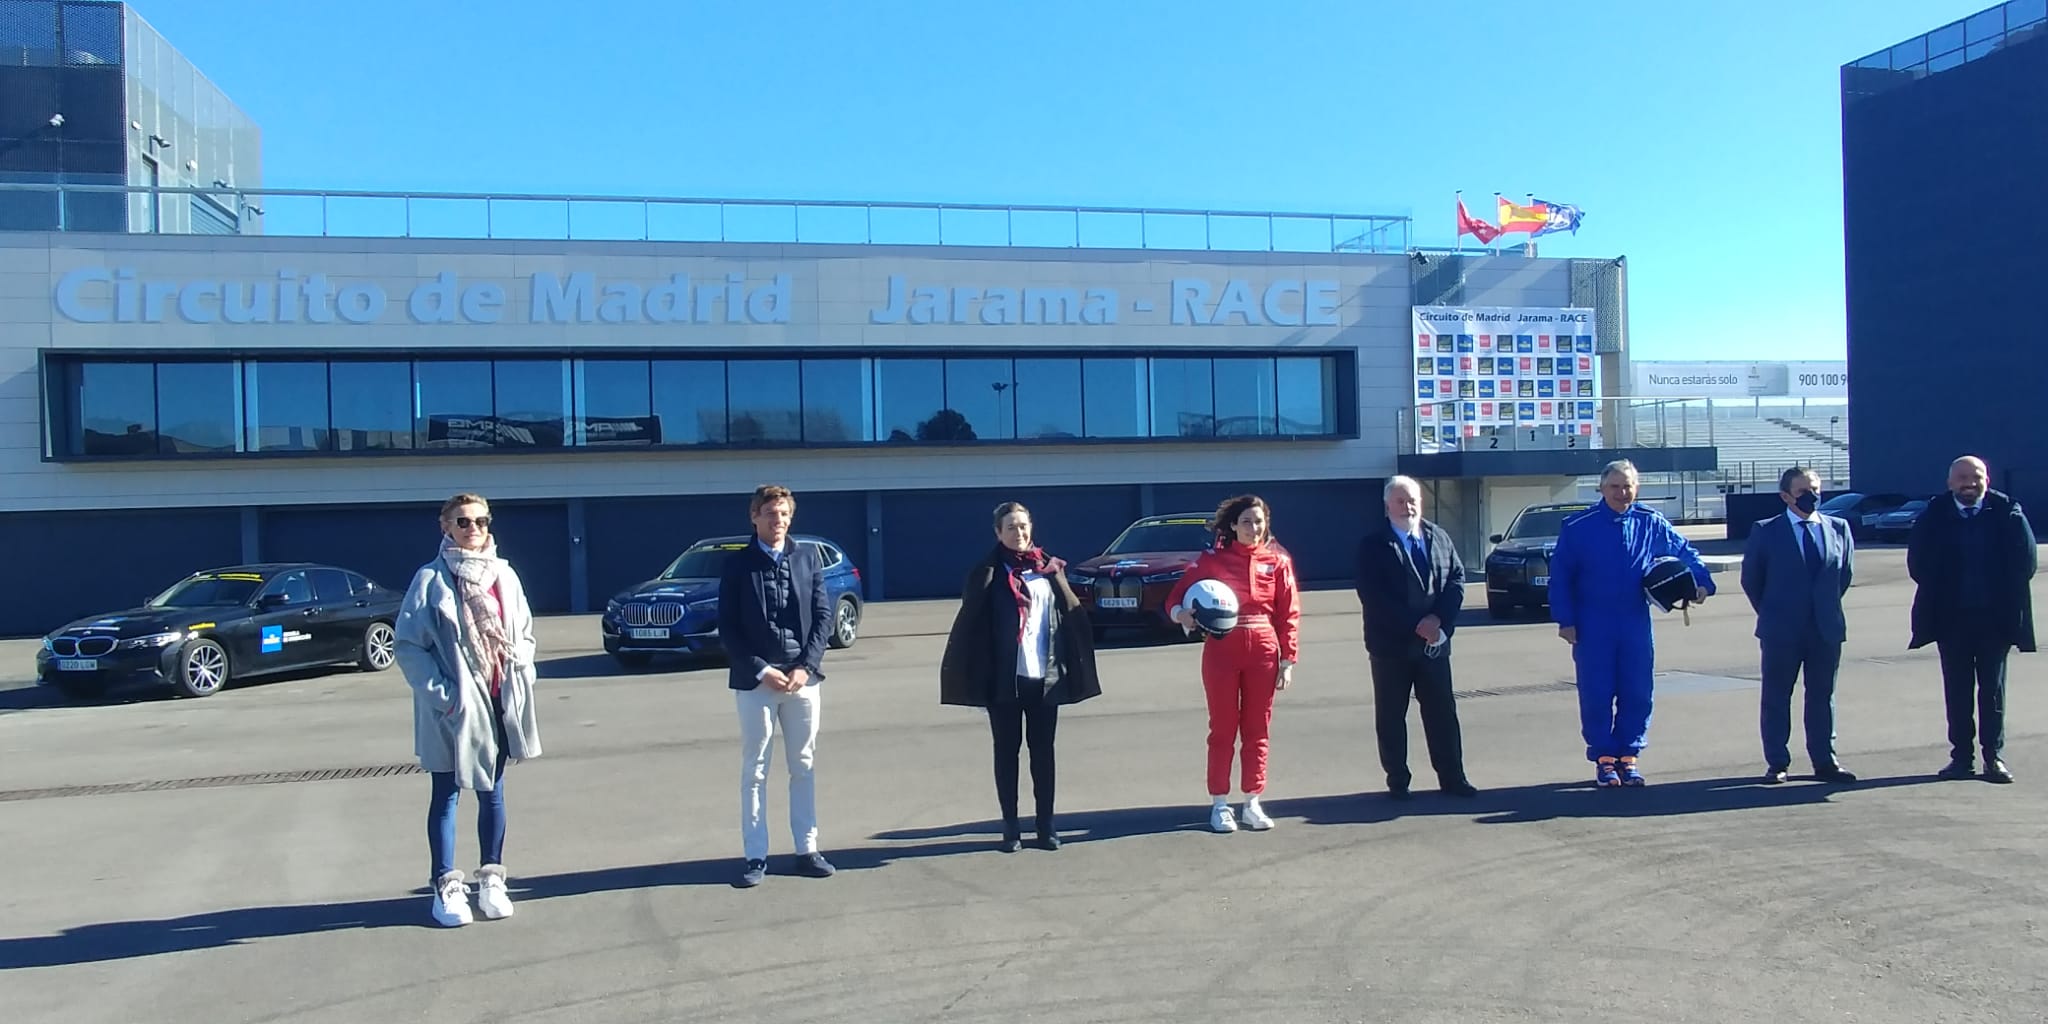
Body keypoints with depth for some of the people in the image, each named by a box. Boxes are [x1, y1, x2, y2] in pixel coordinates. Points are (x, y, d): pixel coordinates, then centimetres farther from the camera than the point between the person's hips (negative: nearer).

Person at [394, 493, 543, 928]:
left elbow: (525, 632, 15)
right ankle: (447, 887, 13)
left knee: (492, 791, 12)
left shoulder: (505, 575, 6)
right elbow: (407, 643, -9)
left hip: (500, 703, 4)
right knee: (447, 795, 5)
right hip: (454, 707, -4)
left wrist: (520, 672, 0)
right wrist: (439, 691, -15)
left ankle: (491, 879, 23)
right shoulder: (432, 579, -8)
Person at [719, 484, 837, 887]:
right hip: (755, 680, -2)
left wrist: (806, 666, -8)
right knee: (754, 771, 4)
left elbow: (823, 615, 3)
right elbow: (727, 628, -4)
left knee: (804, 767, 9)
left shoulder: (807, 557, 5)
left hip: (802, 677, 2)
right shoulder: (738, 564, -1)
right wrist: (761, 670, -12)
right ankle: (756, 856, 11)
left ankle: (807, 850, 17)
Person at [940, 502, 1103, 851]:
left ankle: (1046, 823, 19)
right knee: (1007, 750, 7)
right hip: (1005, 677, -3)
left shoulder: (1048, 566, 8)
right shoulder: (988, 572, -3)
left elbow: (1071, 616, 10)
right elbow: (971, 623, -7)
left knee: (1043, 749, 10)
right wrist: (976, 676, -11)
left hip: (1044, 675, 3)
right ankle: (1011, 826, 16)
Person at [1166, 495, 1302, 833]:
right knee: (1222, 728, 5)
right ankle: (1219, 804, 12)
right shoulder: (1213, 558, -1)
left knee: (1257, 729, 8)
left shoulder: (1278, 561, 3)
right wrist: (1180, 613, -23)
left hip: (1263, 651, 2)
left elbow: (1289, 613, 2)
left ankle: (1252, 803, 18)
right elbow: (1178, 592, 0)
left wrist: (1288, 659, -2)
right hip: (1221, 650, -1)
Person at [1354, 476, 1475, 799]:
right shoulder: (1374, 544, -6)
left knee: (1443, 712, 8)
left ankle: (1452, 778, 18)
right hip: (1390, 643, -4)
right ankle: (1397, 782, 14)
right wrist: (1416, 625, -17)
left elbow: (1457, 577, 5)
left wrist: (1439, 618, -11)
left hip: (1435, 641, 4)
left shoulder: (1438, 537, 9)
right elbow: (1372, 595, -15)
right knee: (1391, 717, 4)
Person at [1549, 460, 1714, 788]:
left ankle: (1629, 756, 16)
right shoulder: (1578, 527, -4)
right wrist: (1565, 620, -6)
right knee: (1596, 695, 1)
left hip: (1636, 624, 2)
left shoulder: (1651, 523, 3)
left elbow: (1685, 552, 13)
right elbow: (1560, 576, -2)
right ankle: (1603, 758, 12)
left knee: (1637, 693, 4)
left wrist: (1701, 580, -5)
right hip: (1593, 626, -2)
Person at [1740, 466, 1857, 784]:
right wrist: (1771, 613, 5)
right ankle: (1776, 763, 11)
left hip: (1827, 629, 3)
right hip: (1781, 631, -3)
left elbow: (1846, 572, 16)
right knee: (1776, 698, 3)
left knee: (1822, 696, 9)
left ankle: (1825, 761, 18)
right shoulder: (1765, 531, -4)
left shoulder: (1839, 528, 5)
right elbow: (1751, 579, 3)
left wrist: (1826, 606, 13)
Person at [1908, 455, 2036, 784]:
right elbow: (1918, 563, -1)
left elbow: (2025, 560, -5)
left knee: (1993, 688, 7)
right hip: (1952, 619, 0)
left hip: (1994, 618, 0)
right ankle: (1961, 755, 13)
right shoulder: (1935, 515, -2)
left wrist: (2006, 599, -7)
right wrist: (1938, 597, -4)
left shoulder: (2006, 511, -3)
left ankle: (1994, 755, 13)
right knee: (1957, 690, 6)